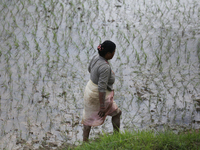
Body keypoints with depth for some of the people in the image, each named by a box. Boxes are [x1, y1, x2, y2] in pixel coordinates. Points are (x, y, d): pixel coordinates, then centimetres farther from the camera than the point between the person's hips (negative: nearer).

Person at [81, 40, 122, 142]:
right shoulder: (105, 67, -32)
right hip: (99, 96, -8)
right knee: (117, 113, 18)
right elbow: (101, 88, -33)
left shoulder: (96, 58, -7)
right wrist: (102, 107, -29)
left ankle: (85, 141, 30)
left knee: (89, 117, 22)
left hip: (90, 90, 8)